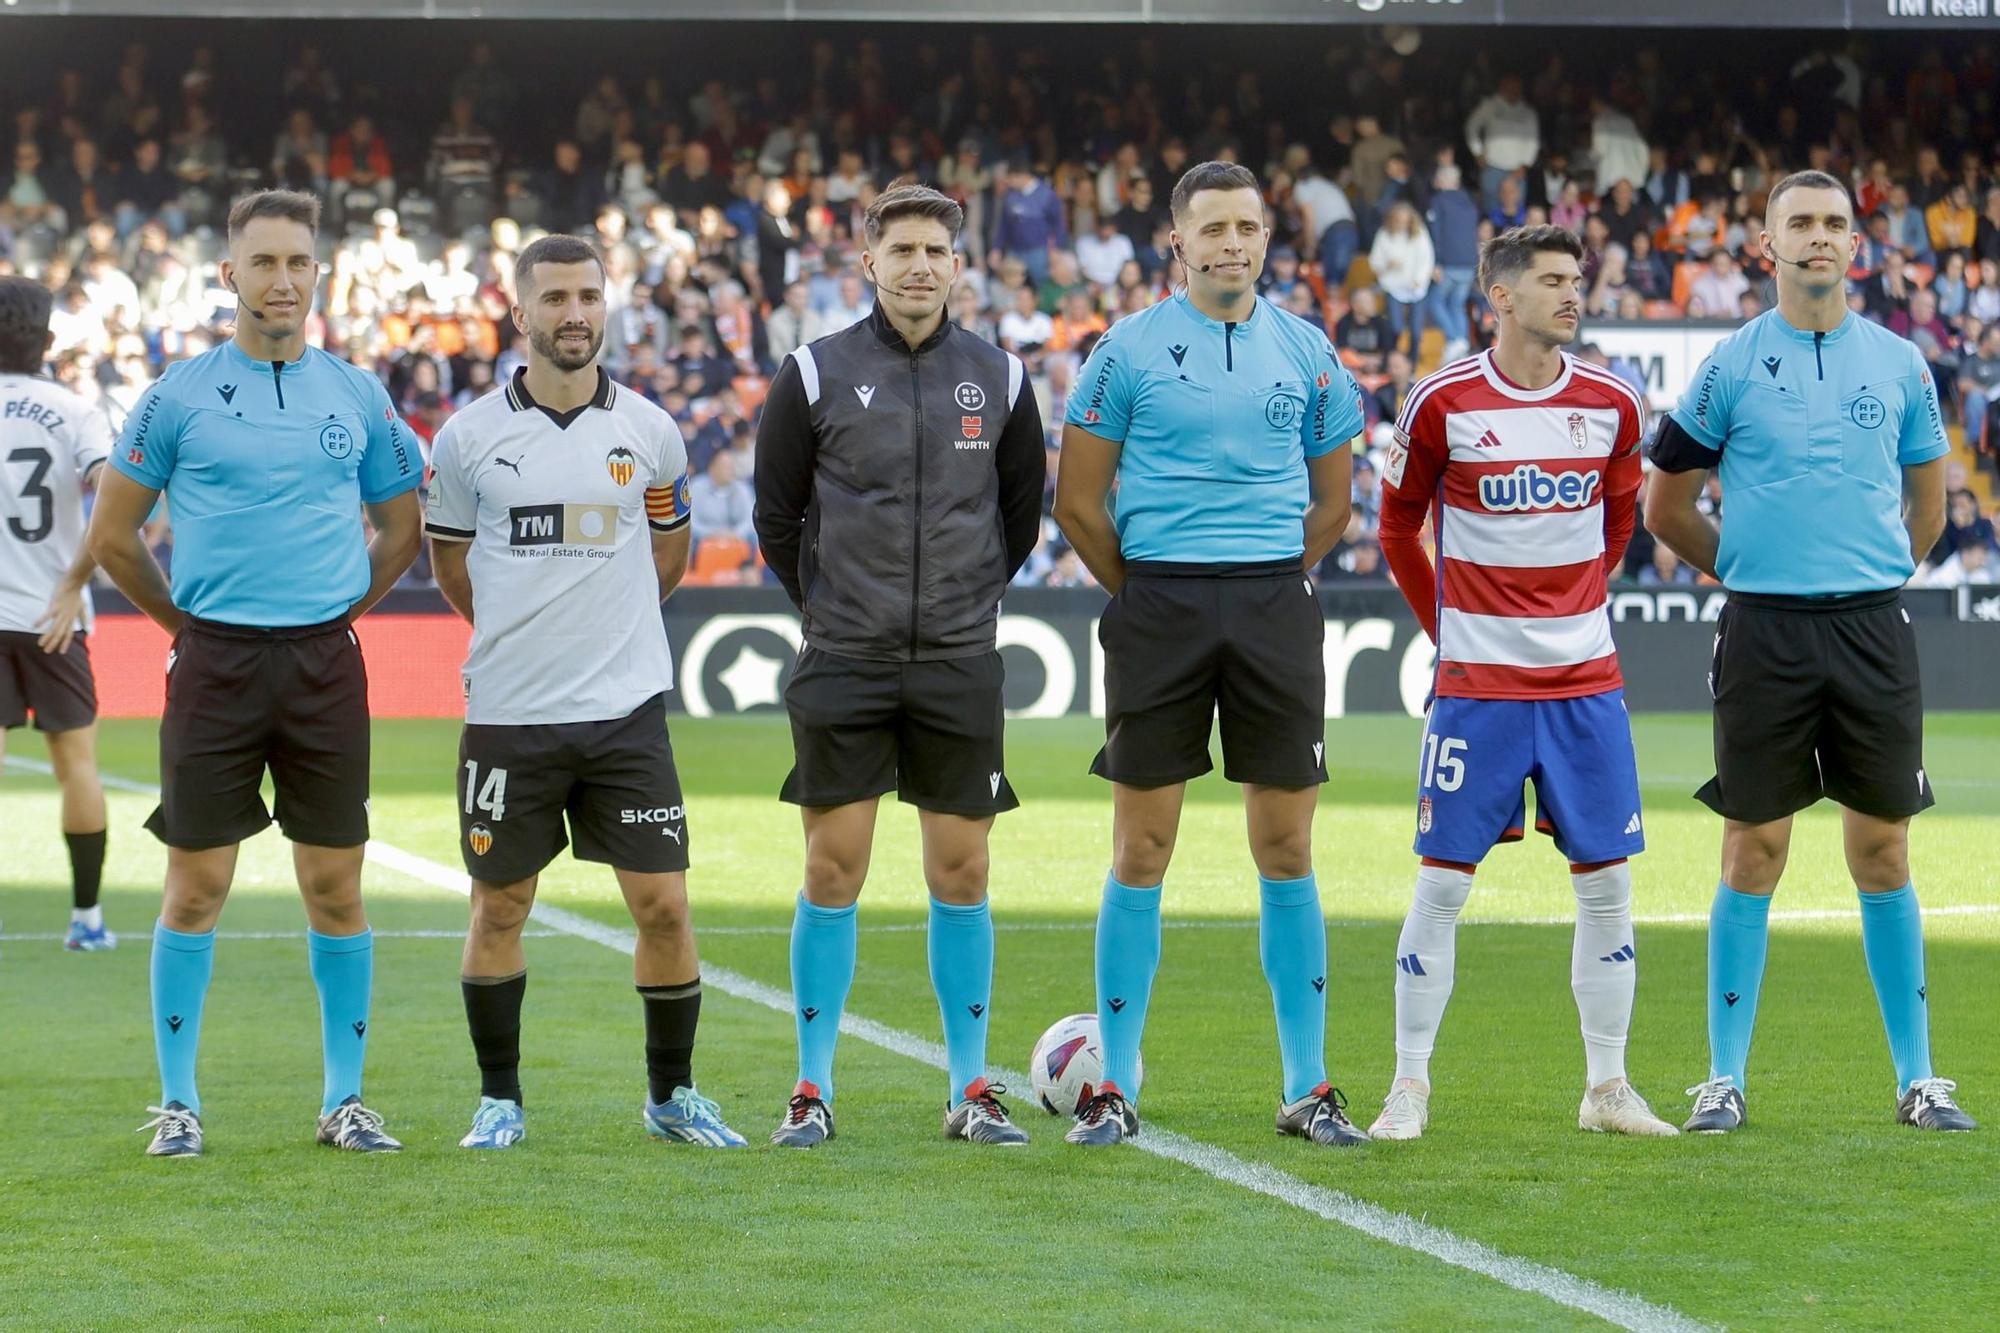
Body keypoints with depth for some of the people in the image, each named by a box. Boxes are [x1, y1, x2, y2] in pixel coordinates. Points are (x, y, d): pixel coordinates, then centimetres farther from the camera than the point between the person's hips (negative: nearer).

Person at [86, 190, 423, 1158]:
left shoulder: (356, 397, 6)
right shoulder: (180, 397, 0)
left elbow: (401, 529, 18)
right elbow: (112, 536, 7)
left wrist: (337, 613, 11)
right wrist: (188, 622, 8)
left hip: (325, 667, 2)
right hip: (214, 667, -2)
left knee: (334, 887, 3)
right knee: (196, 887, 0)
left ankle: (345, 1100, 11)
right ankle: (177, 1101, 9)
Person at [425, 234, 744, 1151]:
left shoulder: (648, 430, 3)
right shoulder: (469, 437, -1)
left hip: (626, 707, 1)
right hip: (508, 714, -1)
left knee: (663, 904, -2)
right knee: (499, 908, 6)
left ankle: (672, 1094, 13)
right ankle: (500, 1099, 19)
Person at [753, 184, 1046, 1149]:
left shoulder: (1000, 379, 5)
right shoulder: (815, 374, -1)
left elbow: (1023, 510, 17)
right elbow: (775, 512, 7)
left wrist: (969, 601, 13)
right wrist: (827, 607, 8)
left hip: (960, 668, 2)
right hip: (843, 667, -2)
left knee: (961, 872, 3)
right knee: (832, 871, -2)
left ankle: (971, 1091, 10)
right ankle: (813, 1091, 5)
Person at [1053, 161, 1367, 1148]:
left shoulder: (1306, 354, 8)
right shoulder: (1129, 350, 1)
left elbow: (1332, 503, 17)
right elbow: (1078, 498, 4)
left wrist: (1266, 581, 11)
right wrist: (1145, 590, 7)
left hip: (1274, 604, 2)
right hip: (1159, 609, -2)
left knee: (1286, 851, 2)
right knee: (1141, 850, -1)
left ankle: (1307, 1087, 8)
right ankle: (1115, 1086, 6)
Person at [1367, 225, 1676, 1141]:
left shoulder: (1612, 405, 3)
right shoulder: (1444, 403, -5)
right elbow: (1398, 528, 7)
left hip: (1586, 685, 3)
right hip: (1476, 684, -3)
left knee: (1607, 882, 3)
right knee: (1443, 882, -2)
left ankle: (1606, 1089, 13)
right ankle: (1409, 1090, 6)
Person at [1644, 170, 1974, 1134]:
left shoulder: (1899, 364, 8)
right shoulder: (1732, 366, 1)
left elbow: (1927, 504, 19)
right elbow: (1666, 507, 9)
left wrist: (1872, 572, 13)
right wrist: (1751, 567, 10)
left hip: (1873, 626, 2)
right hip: (1763, 630, -1)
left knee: (1882, 849, 4)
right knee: (1755, 849, 0)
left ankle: (1917, 1077, 9)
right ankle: (1725, 1078, 7)